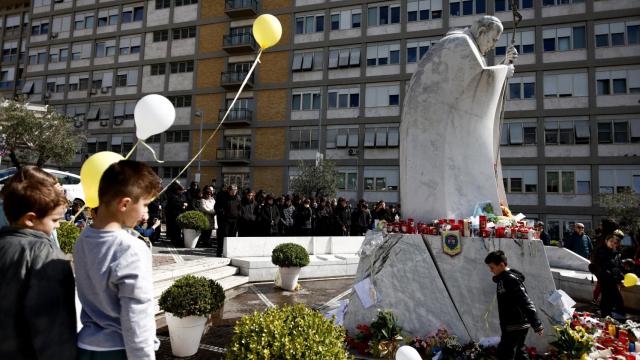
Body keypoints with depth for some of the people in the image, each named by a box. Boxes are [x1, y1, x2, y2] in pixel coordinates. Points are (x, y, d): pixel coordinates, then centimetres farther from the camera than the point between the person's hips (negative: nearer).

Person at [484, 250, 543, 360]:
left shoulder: (511, 280, -21)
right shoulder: (503, 278, 10)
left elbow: (525, 303, -25)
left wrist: (536, 325, -26)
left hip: (515, 326, -10)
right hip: (518, 325, 10)